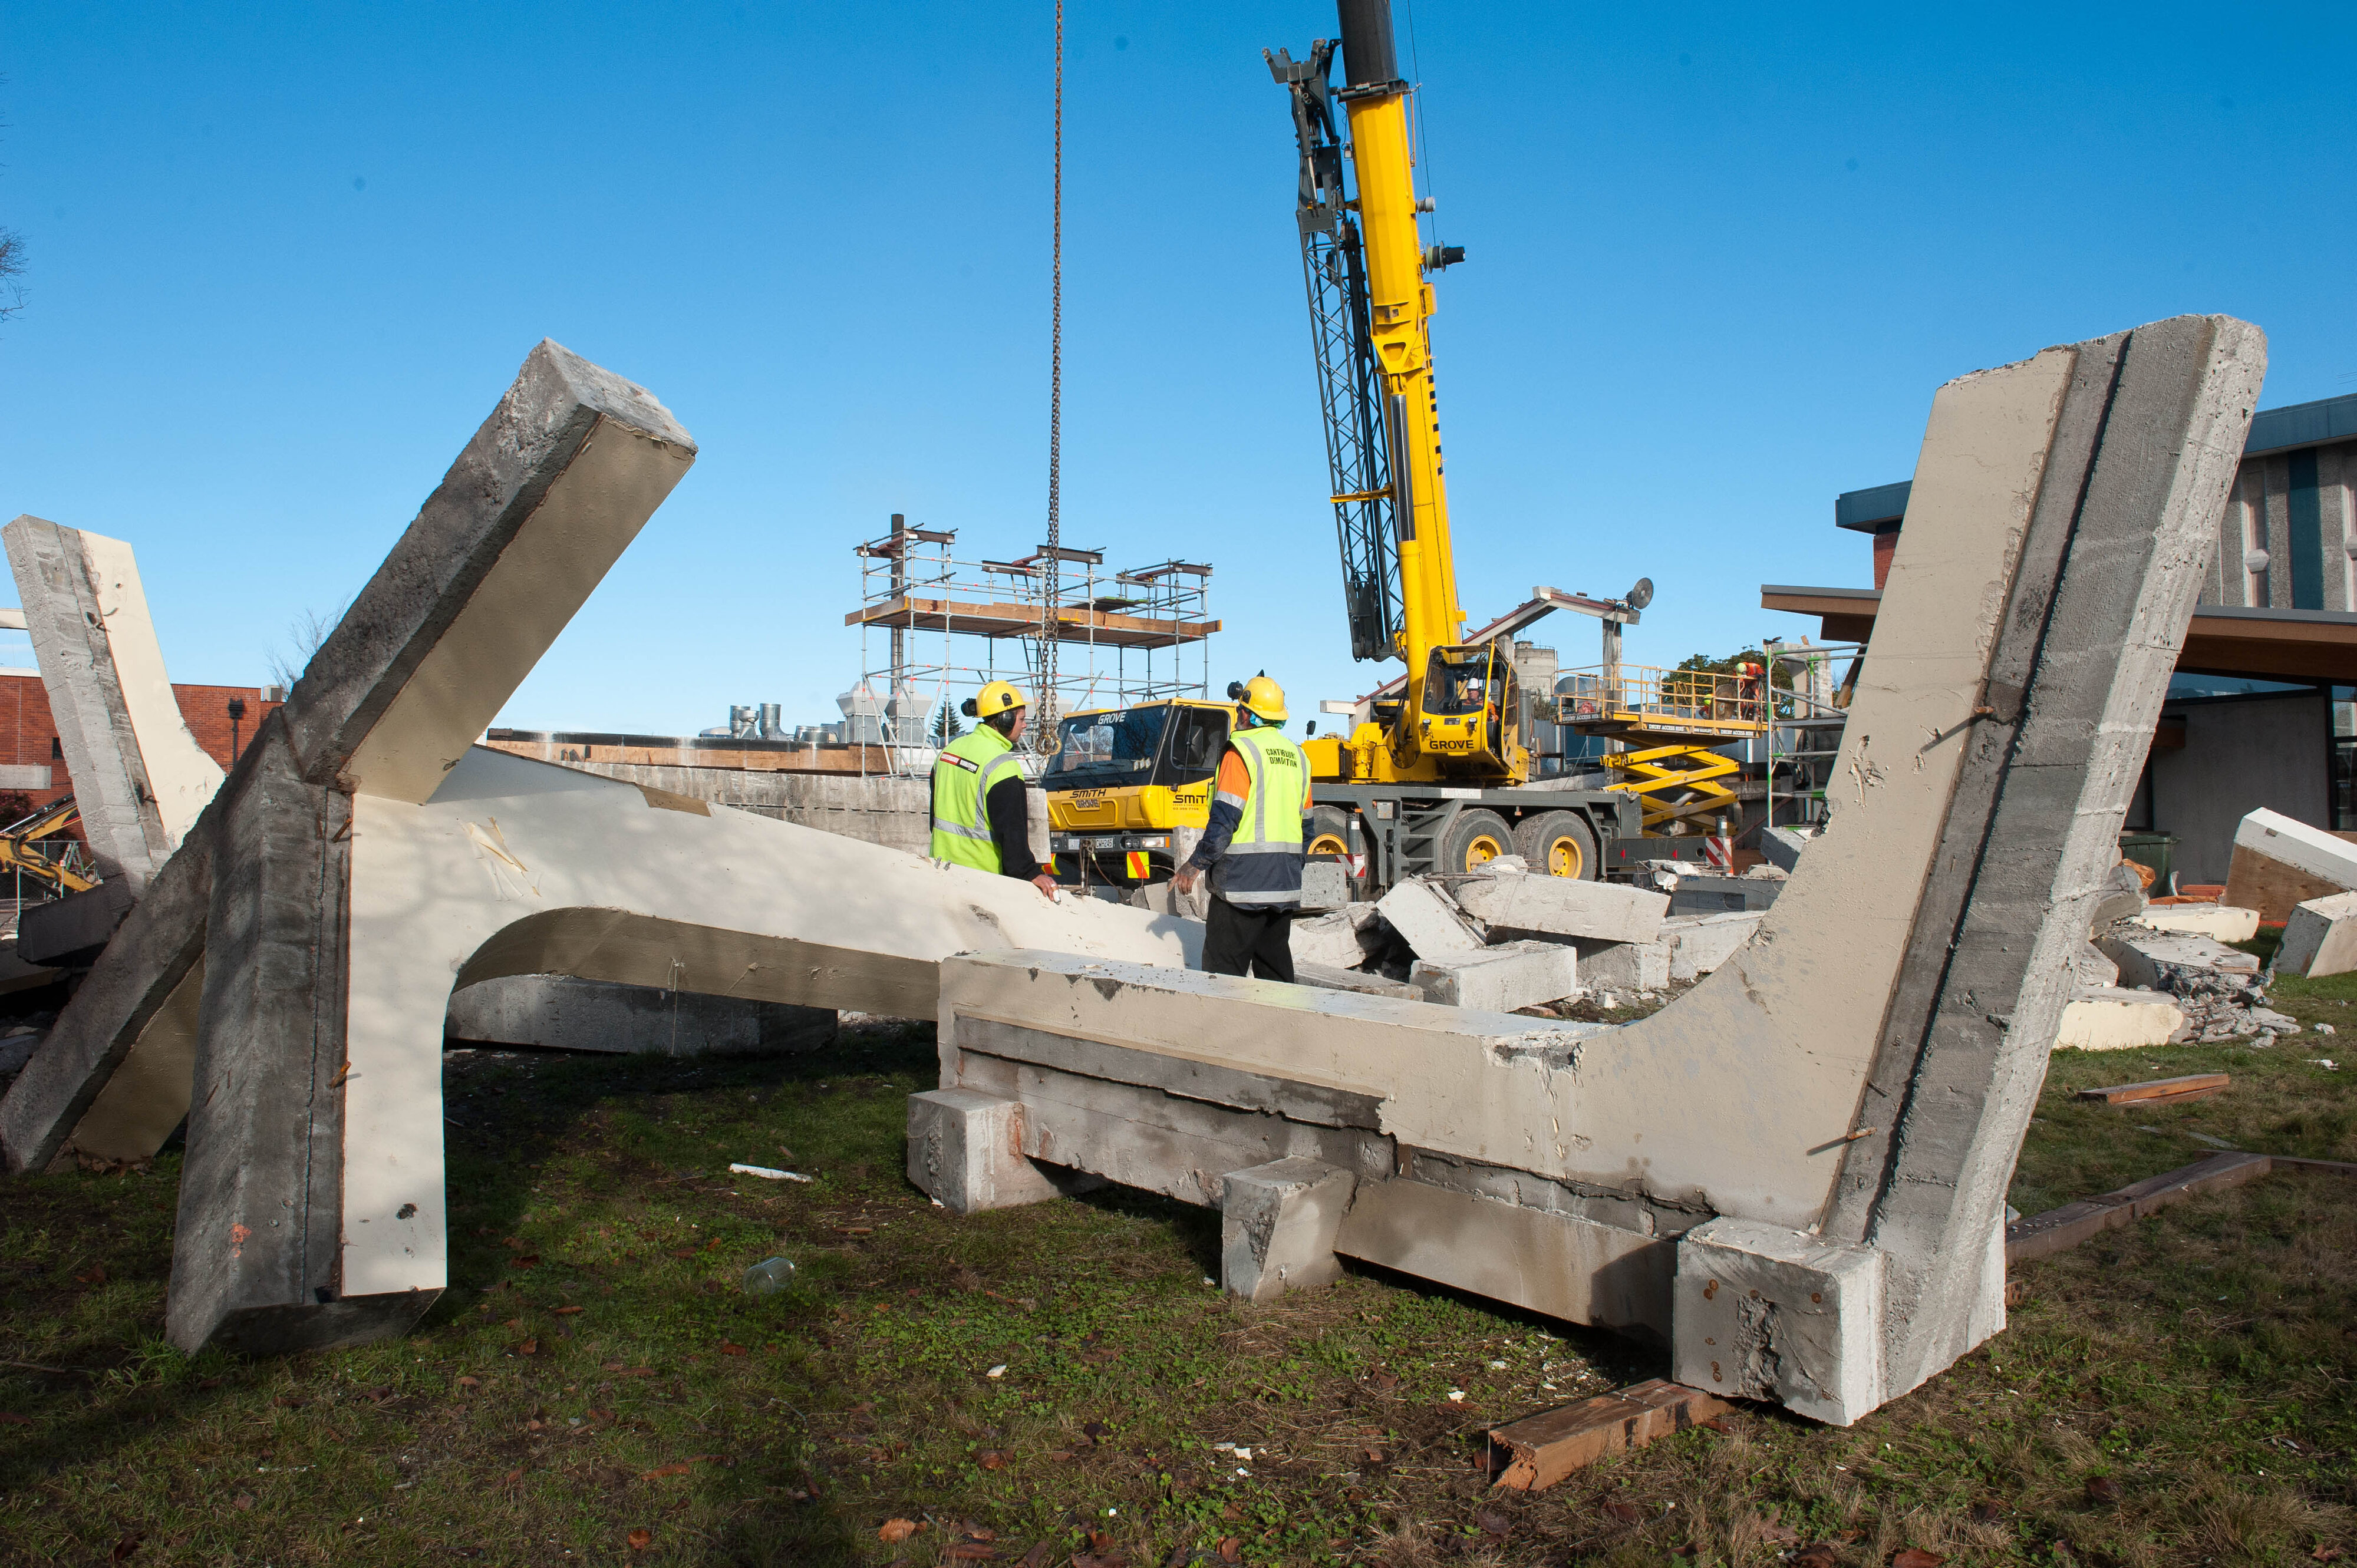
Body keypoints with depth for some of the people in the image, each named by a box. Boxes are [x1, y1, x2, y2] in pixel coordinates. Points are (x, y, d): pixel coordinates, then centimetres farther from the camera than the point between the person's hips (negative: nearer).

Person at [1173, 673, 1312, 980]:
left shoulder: (1241, 750, -8)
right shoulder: (1297, 756, 15)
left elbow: (1224, 819, -16)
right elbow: (1306, 825, 18)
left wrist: (1194, 866, -11)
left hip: (1243, 880, -8)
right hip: (1285, 885, 8)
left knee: (1223, 972, -4)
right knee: (1276, 967, 13)